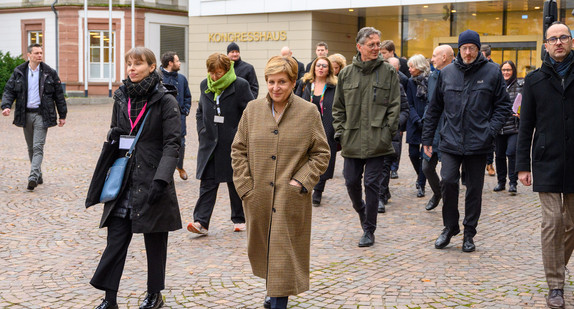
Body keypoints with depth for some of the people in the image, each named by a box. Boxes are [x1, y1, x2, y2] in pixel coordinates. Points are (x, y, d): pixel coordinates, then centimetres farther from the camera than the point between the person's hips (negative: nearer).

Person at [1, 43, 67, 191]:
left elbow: (59, 94, 5)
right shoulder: (19, 72, 5)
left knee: (38, 147, -12)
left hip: (42, 115, -3)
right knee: (31, 148, 10)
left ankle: (33, 177, -18)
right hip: (26, 115, 3)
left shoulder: (49, 72, 1)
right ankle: (39, 176, 22)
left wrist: (62, 115, 5)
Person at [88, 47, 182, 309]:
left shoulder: (165, 100, -7)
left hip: (152, 180, -4)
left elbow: (172, 144, -11)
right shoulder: (121, 97, 9)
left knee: (155, 240, 8)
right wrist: (113, 136, -3)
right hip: (124, 179, 4)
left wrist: (161, 179, -20)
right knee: (116, 237, 1)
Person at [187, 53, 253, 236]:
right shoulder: (205, 85, 8)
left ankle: (239, 219, 23)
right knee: (207, 182, -2)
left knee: (235, 183, 9)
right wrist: (201, 131, 8)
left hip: (233, 144, -4)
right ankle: (201, 222, -6)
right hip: (209, 143, 4)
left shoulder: (240, 85, -9)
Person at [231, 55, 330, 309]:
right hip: (258, 197, 3)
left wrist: (300, 182, -10)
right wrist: (245, 186, -2)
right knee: (263, 250, 16)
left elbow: (321, 154, 0)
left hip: (291, 200, -3)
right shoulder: (252, 110, 3)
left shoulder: (309, 112, -3)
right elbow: (238, 150, 7)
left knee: (284, 253, -3)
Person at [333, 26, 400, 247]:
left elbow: (394, 106, 1)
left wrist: (388, 133, -7)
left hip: (377, 141, -3)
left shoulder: (388, 72, 2)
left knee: (372, 184, -1)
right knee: (351, 182, 7)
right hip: (351, 141, 3)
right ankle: (362, 212, 37)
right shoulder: (346, 73, 8)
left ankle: (369, 231, 10)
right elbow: (338, 107, 13)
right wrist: (340, 131, 4)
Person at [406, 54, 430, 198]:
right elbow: (410, 105, 3)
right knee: (413, 153, 1)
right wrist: (417, 120, -11)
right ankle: (420, 175, 30)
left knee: (425, 154, -2)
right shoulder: (411, 82, 5)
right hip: (414, 124, 3)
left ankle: (421, 185, 8)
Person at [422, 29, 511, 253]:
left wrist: (491, 130, -9)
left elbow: (503, 106, 5)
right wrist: (427, 137, 10)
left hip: (478, 143, -1)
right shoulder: (447, 73, 7)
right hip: (450, 142, 1)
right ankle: (450, 227, 11)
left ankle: (469, 233, 20)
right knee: (448, 181, -11)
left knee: (474, 188, 6)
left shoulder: (492, 72, 1)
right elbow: (435, 108, 13)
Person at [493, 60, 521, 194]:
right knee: (499, 154, 10)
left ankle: (513, 183, -3)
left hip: (514, 127, -3)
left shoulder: (520, 86, 0)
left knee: (511, 152, -14)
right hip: (499, 126, 3)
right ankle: (501, 182, 24)